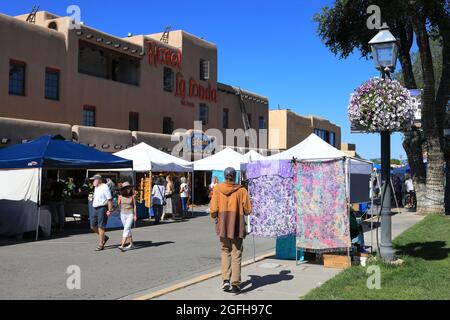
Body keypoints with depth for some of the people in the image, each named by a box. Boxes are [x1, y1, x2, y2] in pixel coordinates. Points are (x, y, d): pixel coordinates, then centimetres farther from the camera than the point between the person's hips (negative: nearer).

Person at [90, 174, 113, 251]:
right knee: (93, 226, 8)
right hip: (94, 209, 9)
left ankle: (101, 245, 2)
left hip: (102, 208, -9)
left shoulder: (105, 187, -13)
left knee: (101, 227, -5)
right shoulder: (96, 188, 14)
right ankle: (104, 237, 27)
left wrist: (110, 210, -21)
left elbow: (110, 199, -17)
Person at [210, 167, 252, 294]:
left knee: (225, 251, 18)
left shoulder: (217, 189, -2)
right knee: (236, 254, 6)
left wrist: (215, 217, 16)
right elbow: (248, 210, -5)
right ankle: (235, 284, 6)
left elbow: (213, 209, -5)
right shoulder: (241, 190, -6)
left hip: (223, 225, 2)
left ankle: (225, 280, 9)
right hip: (237, 226, -2)